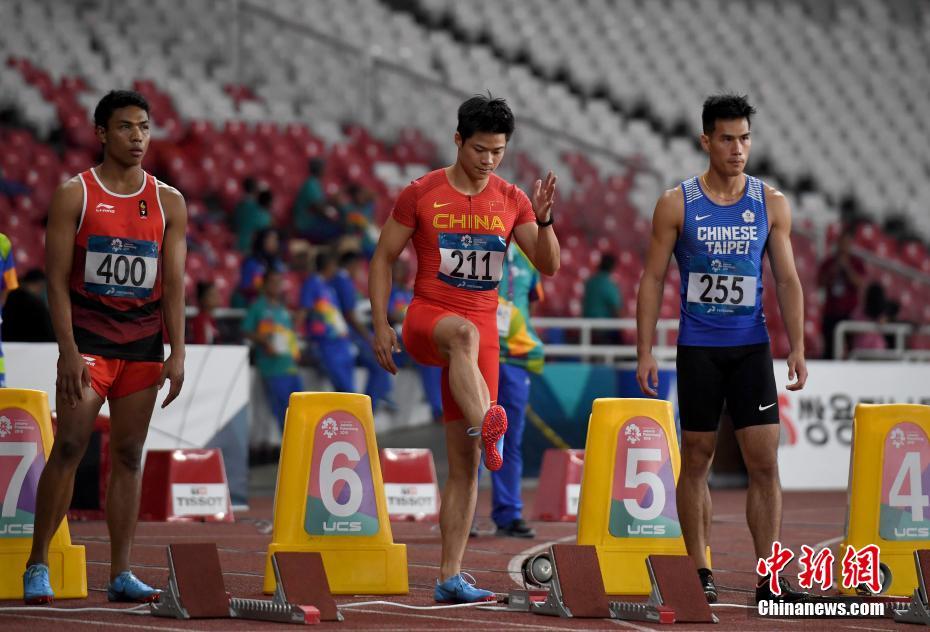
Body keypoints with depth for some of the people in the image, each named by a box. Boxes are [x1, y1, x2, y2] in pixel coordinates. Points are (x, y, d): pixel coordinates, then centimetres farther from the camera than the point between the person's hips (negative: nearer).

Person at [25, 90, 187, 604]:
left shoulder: (168, 203, 8)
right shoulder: (74, 195, -2)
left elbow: (173, 282, 6)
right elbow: (57, 278, -5)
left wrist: (177, 353, -4)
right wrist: (68, 351, -14)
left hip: (143, 344, 3)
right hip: (88, 340, -3)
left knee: (129, 455, 4)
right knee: (69, 446, -11)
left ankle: (121, 574, 5)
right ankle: (37, 565, -3)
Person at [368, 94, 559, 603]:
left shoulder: (512, 201, 8)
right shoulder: (421, 194, -1)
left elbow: (549, 266, 3)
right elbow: (383, 259, 4)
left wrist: (543, 219, -15)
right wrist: (380, 325, -5)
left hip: (482, 330, 3)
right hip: (427, 318, -3)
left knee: (463, 462, 0)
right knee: (463, 333, -42)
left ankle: (450, 577, 2)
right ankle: (487, 430, -64)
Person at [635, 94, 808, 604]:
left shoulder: (771, 204, 4)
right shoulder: (676, 204, -2)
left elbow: (787, 279, 5)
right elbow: (652, 279, -1)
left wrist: (797, 347, -5)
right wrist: (645, 351, -7)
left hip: (752, 347, 1)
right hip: (698, 347, -1)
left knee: (764, 460, -5)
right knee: (696, 459, 4)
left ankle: (769, 578, -3)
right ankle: (699, 572, 13)